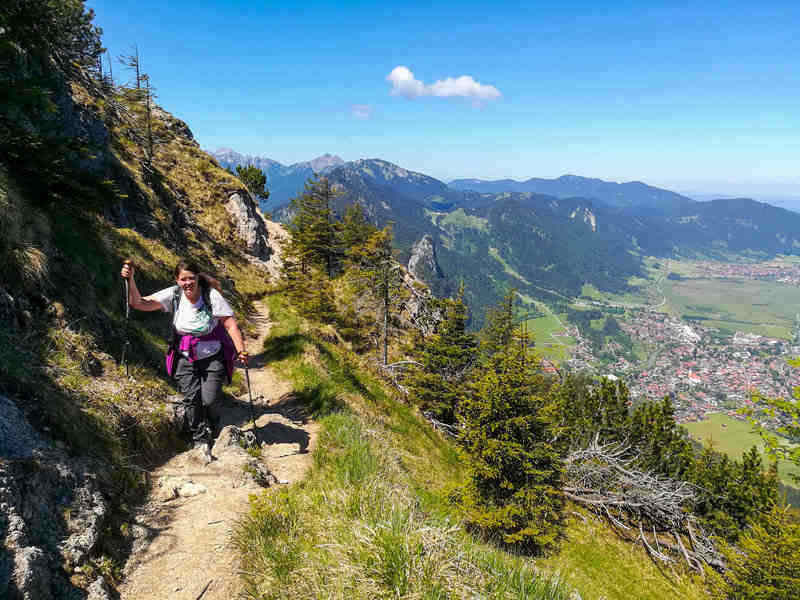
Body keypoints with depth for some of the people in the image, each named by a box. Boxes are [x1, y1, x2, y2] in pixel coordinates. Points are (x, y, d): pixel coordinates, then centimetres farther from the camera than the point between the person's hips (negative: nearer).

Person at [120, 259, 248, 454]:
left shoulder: (211, 295, -16)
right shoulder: (173, 295, -9)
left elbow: (230, 323, -18)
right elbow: (139, 303, -14)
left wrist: (241, 350, -28)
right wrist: (130, 280, -31)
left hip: (213, 357, -2)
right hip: (185, 358, 2)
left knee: (208, 400, -7)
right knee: (191, 398, -7)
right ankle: (201, 440, 13)